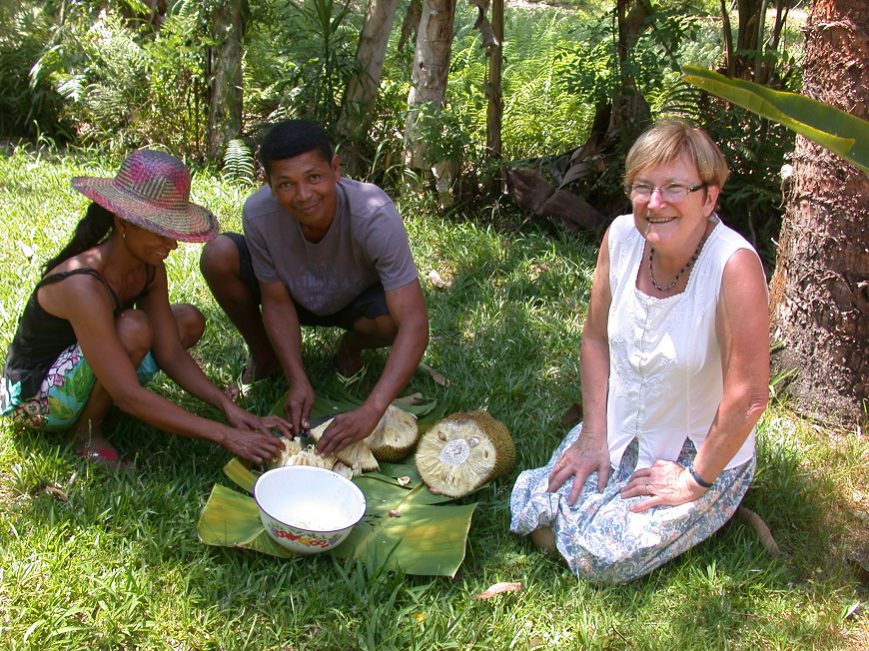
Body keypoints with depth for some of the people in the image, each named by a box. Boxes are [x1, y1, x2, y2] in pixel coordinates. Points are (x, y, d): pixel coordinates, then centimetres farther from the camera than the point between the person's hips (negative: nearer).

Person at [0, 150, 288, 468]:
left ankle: (94, 406, 1)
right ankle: (88, 433, -10)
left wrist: (228, 406, -19)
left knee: (189, 321, 0)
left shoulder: (150, 269, -8)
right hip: (33, 394, -8)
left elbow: (171, 355, -5)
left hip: (80, 368, 8)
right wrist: (224, 435, -39)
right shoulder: (83, 285, -34)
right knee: (133, 329, -32)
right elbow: (129, 396, -37)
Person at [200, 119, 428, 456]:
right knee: (218, 256, -24)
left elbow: (414, 324, -41)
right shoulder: (257, 212, -30)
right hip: (297, 298, 2)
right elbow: (277, 303, -17)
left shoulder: (375, 217, -38)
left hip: (356, 301, -2)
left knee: (394, 315, -36)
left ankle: (351, 347, 3)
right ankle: (264, 356, 3)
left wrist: (371, 410, -51)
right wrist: (298, 381, -29)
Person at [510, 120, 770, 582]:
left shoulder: (733, 265, -29)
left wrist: (695, 482, -16)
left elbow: (747, 398, -26)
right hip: (618, 435, 5)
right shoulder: (622, 236, -11)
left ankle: (708, 512, 10)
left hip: (702, 457, -4)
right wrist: (593, 436, -2)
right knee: (533, 516, -8)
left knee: (599, 557, -17)